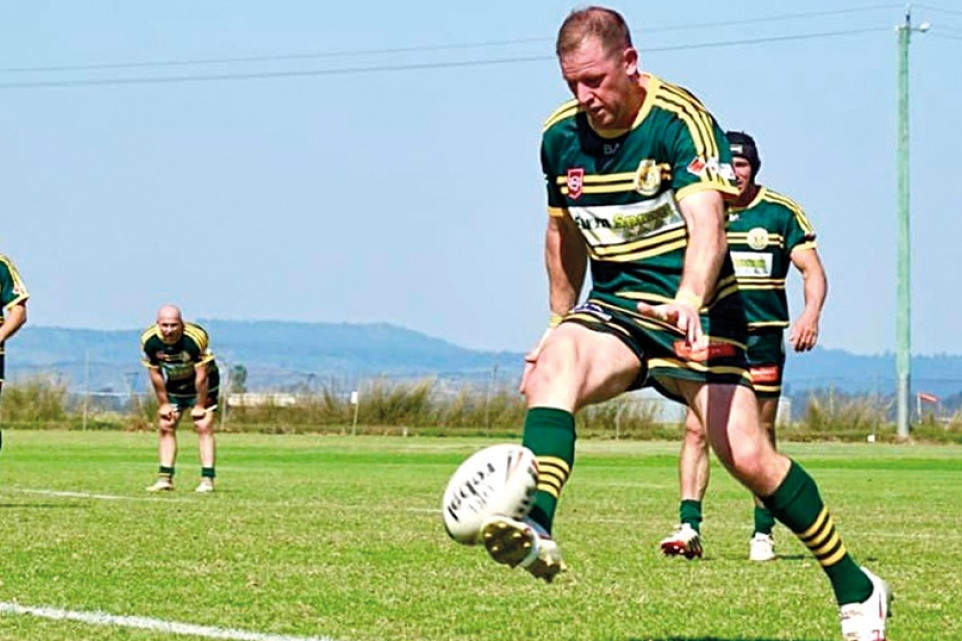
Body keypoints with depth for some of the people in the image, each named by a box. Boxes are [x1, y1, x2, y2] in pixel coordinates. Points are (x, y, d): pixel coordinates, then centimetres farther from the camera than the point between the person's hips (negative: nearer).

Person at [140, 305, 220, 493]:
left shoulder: (196, 337, -33)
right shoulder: (149, 340, -22)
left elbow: (201, 375, -24)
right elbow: (155, 374, -9)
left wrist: (199, 405, -18)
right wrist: (164, 404, -5)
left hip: (201, 385, -4)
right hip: (172, 385, 4)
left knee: (203, 426, -13)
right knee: (165, 426, -2)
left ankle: (207, 479, -12)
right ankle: (165, 479, 2)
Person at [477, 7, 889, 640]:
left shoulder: (682, 120, -17)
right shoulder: (560, 136, 1)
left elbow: (706, 222, -32)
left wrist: (690, 299, -49)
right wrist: (561, 321, 23)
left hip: (696, 314, -4)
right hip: (613, 308, 4)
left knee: (747, 455, -12)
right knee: (554, 363, -30)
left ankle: (857, 590, 8)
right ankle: (537, 531, -49)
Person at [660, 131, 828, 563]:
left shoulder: (781, 213, 2)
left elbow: (812, 270, 1)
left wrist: (811, 314, -16)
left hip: (762, 338, -1)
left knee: (761, 437, 3)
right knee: (696, 429, -11)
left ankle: (763, 534, 11)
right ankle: (689, 526, -12)